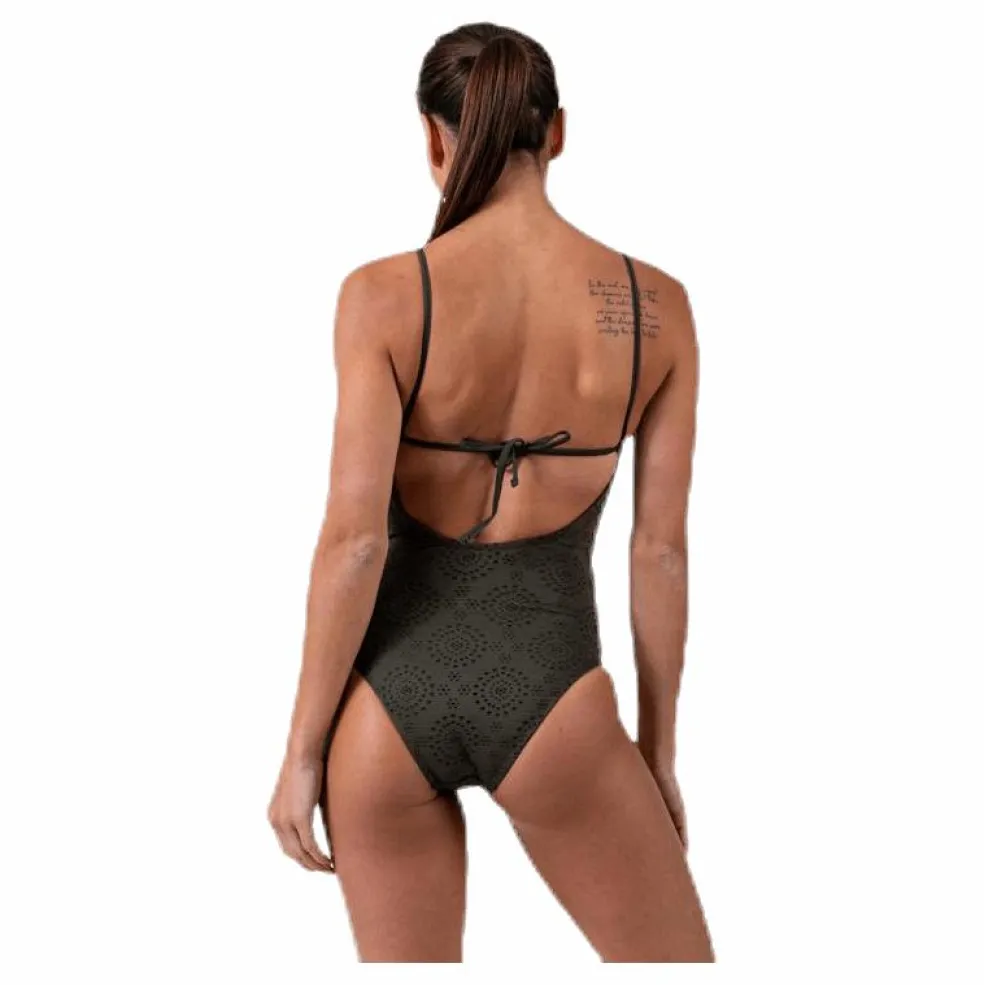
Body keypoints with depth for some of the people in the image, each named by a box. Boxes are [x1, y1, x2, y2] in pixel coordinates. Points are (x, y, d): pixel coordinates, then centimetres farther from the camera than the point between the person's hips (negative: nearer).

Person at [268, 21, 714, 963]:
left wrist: (302, 751, -2)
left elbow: (353, 539, -13)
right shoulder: (656, 306, -5)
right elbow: (662, 552, -2)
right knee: (679, 963, 23)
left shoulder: (384, 294, -10)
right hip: (546, 698, 0)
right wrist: (659, 751, 10)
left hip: (393, 694, 1)